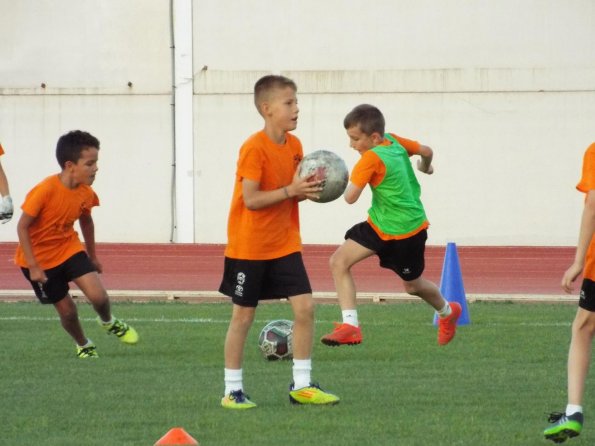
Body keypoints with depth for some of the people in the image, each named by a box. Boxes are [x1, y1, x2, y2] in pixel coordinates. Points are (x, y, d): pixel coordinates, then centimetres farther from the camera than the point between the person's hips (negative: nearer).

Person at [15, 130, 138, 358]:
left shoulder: (86, 193, -9)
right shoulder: (45, 191, -29)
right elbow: (22, 227, -22)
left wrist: (92, 256, 22)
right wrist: (33, 266, -22)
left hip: (69, 248, 4)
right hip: (40, 256, -4)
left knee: (98, 295, -14)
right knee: (66, 309, 1)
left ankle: (109, 322, 19)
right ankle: (83, 345, 30)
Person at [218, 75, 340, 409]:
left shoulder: (294, 145, 3)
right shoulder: (254, 149, -19)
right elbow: (251, 199, -23)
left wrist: (307, 190, -9)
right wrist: (290, 190, -28)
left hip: (285, 244, 6)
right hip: (250, 247, -6)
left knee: (305, 307, -3)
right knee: (243, 316, 3)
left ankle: (302, 385, 6)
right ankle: (233, 390, 12)